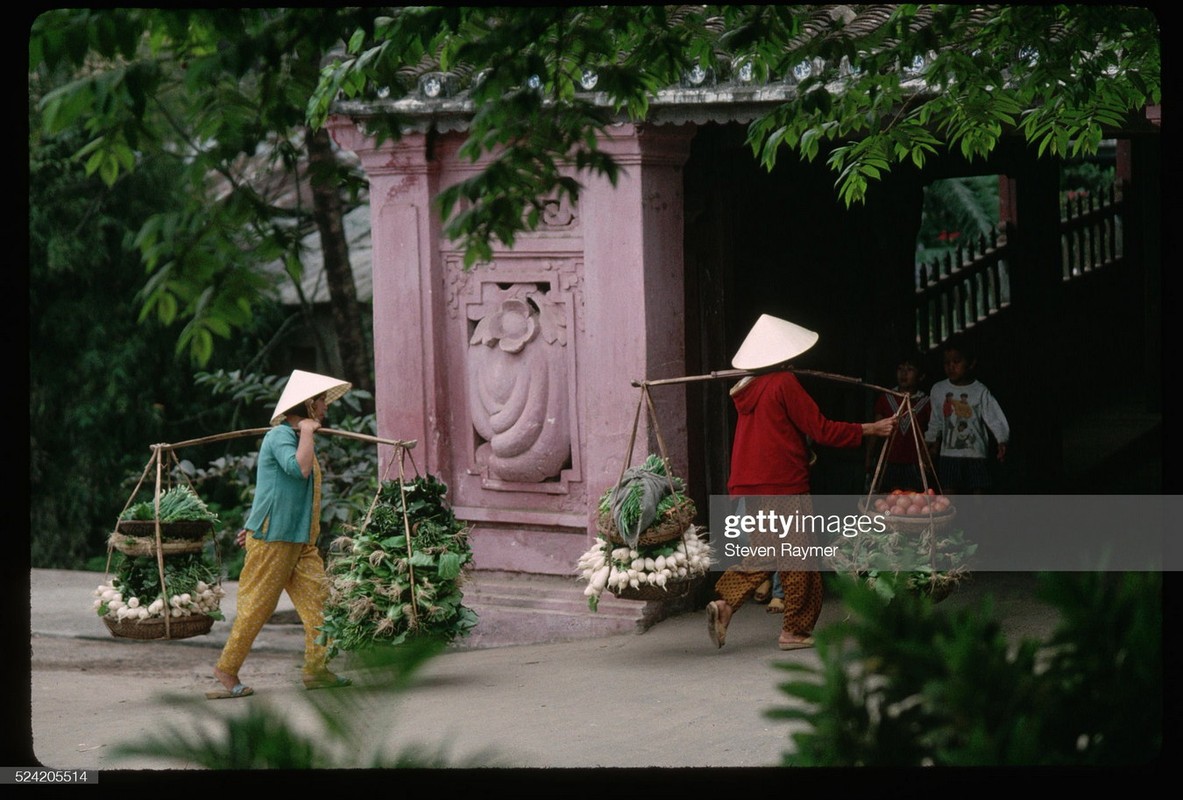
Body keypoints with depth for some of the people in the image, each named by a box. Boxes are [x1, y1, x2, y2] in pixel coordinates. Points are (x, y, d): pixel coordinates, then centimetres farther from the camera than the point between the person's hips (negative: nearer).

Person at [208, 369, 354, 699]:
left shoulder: (299, 437, 20)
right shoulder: (279, 436, -12)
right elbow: (299, 468, -31)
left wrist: (252, 525, 29)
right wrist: (307, 433, -16)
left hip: (301, 541, 9)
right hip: (272, 538, -9)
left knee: (317, 598, -1)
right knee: (256, 605, -4)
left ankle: (316, 667, -1)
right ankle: (227, 668, 5)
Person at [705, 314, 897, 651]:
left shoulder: (745, 389, 11)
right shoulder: (784, 383, -10)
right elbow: (822, 430, -10)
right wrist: (873, 429, -4)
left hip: (744, 485, 7)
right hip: (783, 486, -7)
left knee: (757, 556, 14)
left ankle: (724, 604, -7)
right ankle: (795, 631, 7)